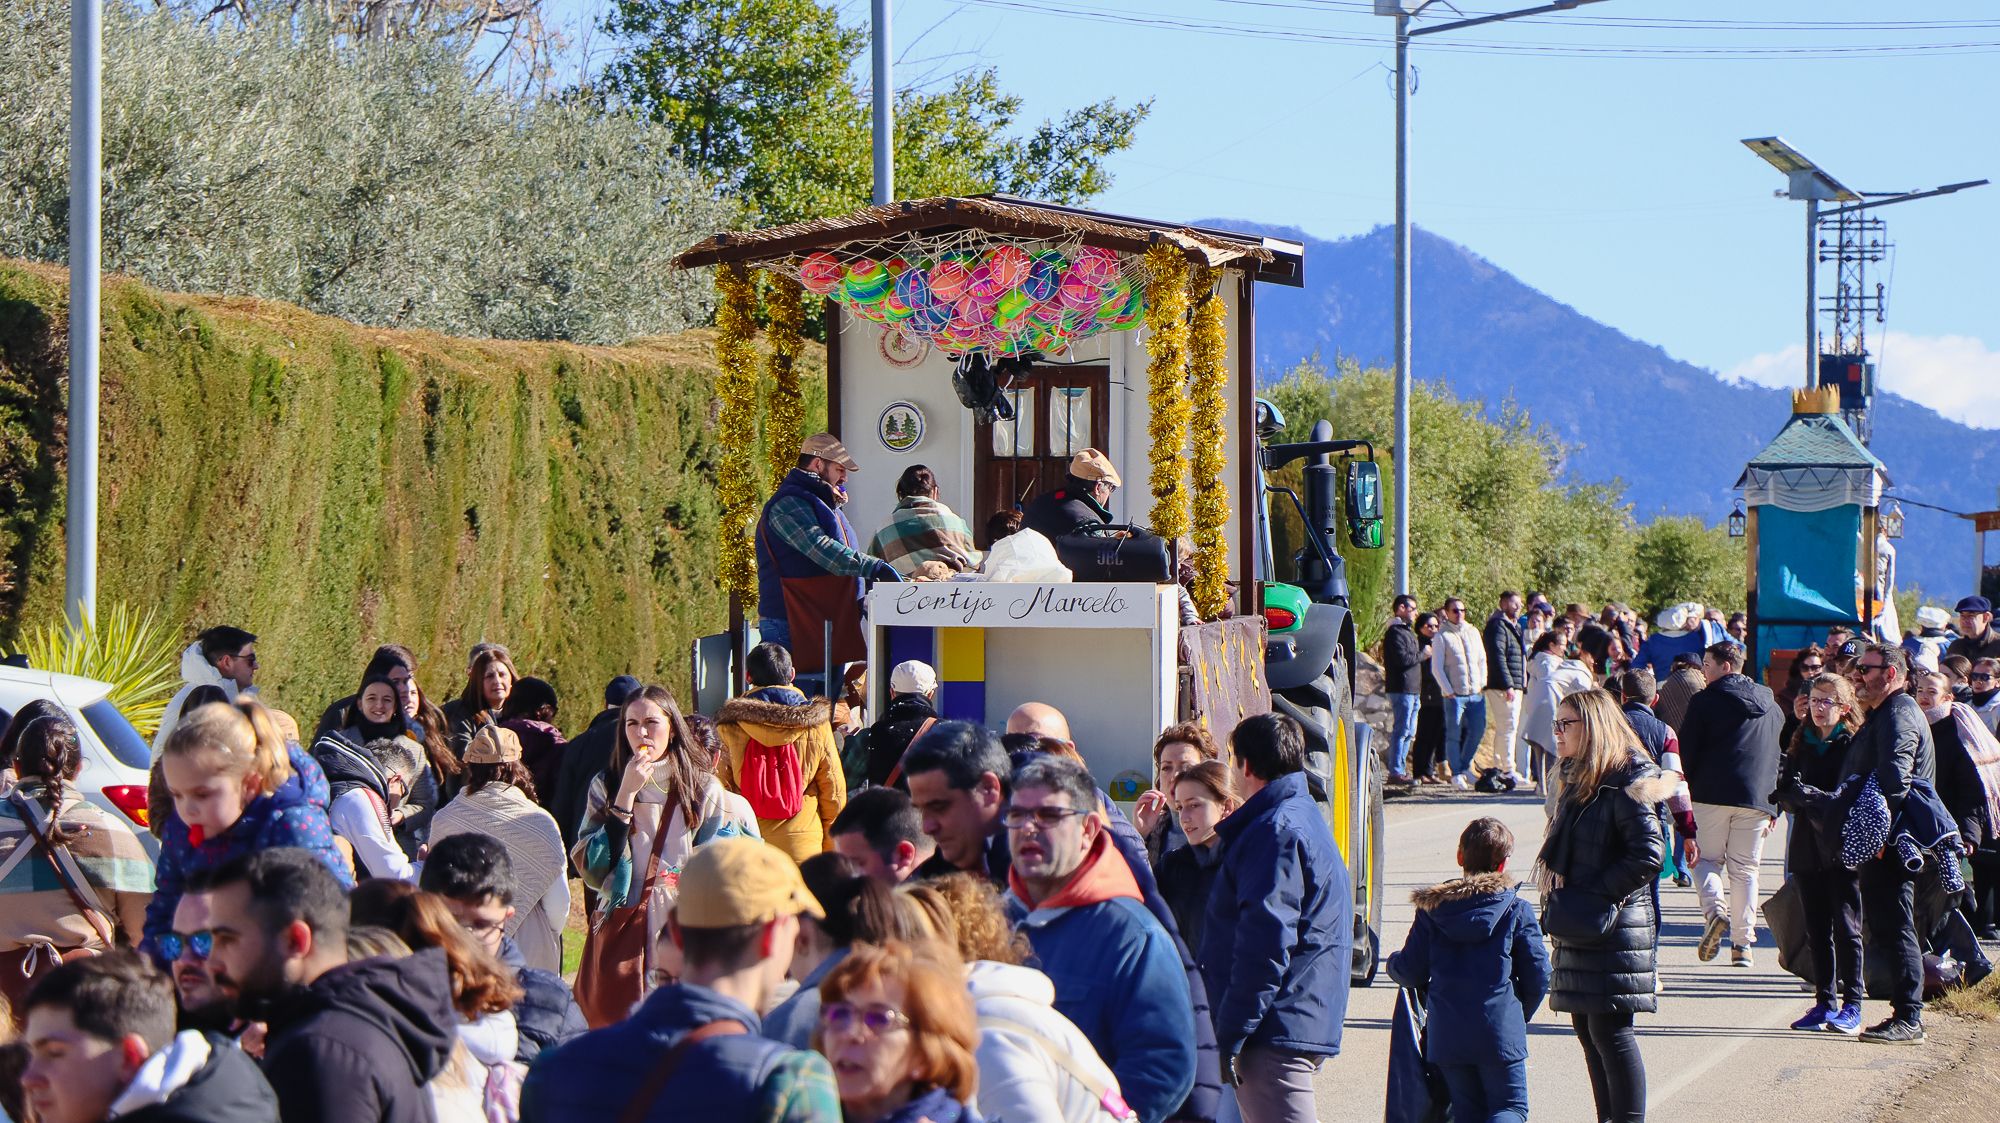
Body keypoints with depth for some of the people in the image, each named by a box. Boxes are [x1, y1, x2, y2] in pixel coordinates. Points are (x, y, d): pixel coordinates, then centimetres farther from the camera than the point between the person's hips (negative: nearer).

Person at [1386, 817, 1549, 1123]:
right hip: (1500, 1035, -2)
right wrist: (1520, 1015, 18)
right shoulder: (1517, 911, -2)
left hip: (1446, 1037, 2)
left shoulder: (1432, 909, 2)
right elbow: (1538, 975, -1)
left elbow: (1411, 972, 4)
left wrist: (1393, 963, 28)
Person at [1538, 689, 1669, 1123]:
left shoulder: (1625, 786, -13)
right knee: (1587, 1028, 11)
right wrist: (1558, 881, 3)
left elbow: (1649, 855, -21)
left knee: (1611, 1031, -9)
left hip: (1614, 929, -9)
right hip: (1579, 930, 9)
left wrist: (1592, 892, -18)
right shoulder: (1578, 779, 15)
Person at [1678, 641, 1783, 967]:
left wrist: (1682, 794, 7)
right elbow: (1782, 758, 16)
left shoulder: (1705, 701, -2)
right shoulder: (1772, 707, 15)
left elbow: (1686, 753, -4)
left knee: (1706, 858, 10)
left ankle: (1715, 909, -17)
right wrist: (1775, 808, 18)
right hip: (1756, 799, 4)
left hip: (1711, 795, -4)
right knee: (1745, 869, 9)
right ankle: (1743, 942, 4)